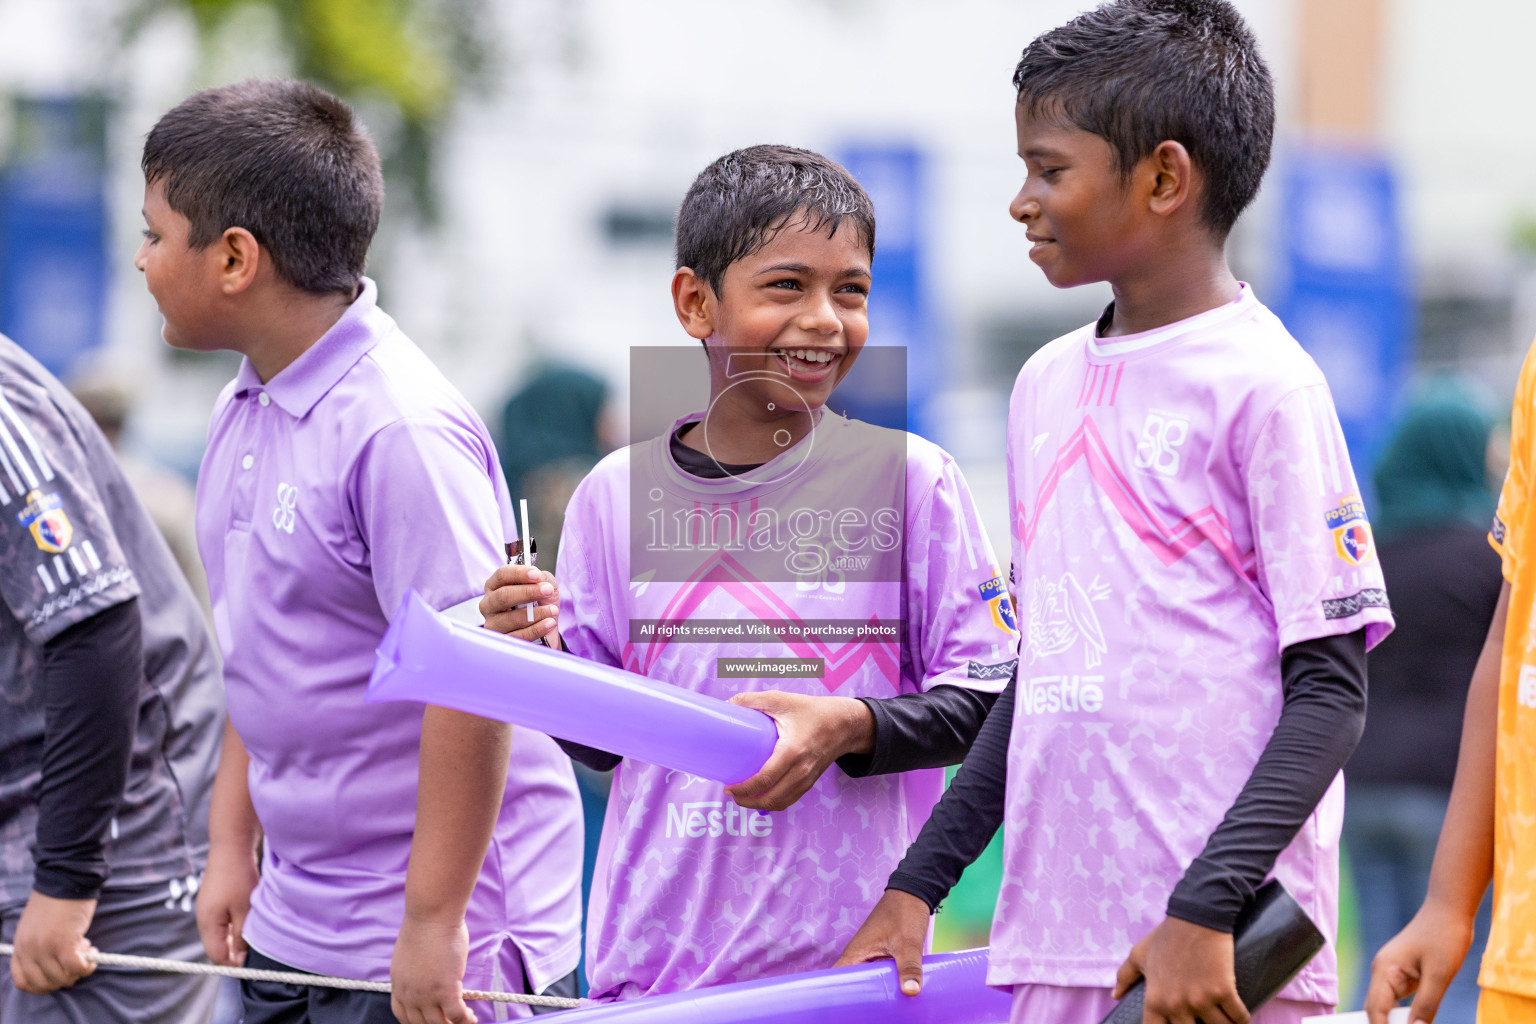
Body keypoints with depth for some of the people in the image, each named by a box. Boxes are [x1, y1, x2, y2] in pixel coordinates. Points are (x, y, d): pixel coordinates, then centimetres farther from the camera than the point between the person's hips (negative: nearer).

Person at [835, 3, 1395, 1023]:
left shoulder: (1259, 385, -6)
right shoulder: (1046, 384, 15)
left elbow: (1331, 688, -9)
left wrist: (1208, 911, -18)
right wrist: (919, 882, 17)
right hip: (1053, 941, 6)